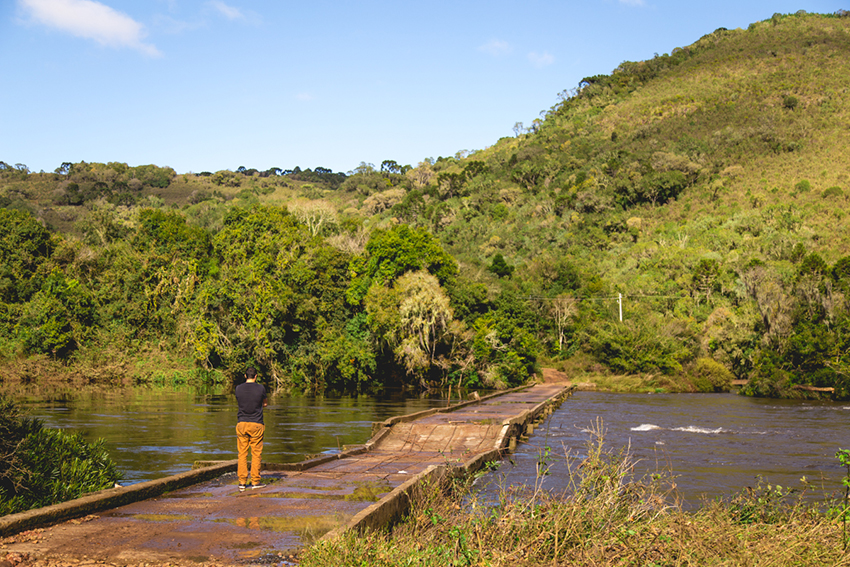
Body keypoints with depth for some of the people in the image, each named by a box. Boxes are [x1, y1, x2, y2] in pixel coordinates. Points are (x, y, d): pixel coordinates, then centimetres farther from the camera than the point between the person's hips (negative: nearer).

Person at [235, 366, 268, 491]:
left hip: (241, 423, 2)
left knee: (242, 453, 6)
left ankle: (242, 482, 6)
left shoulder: (238, 388, 0)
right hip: (256, 424, -2)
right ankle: (255, 481, 7)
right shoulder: (260, 388, -6)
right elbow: (265, 403, 11)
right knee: (256, 453, 5)